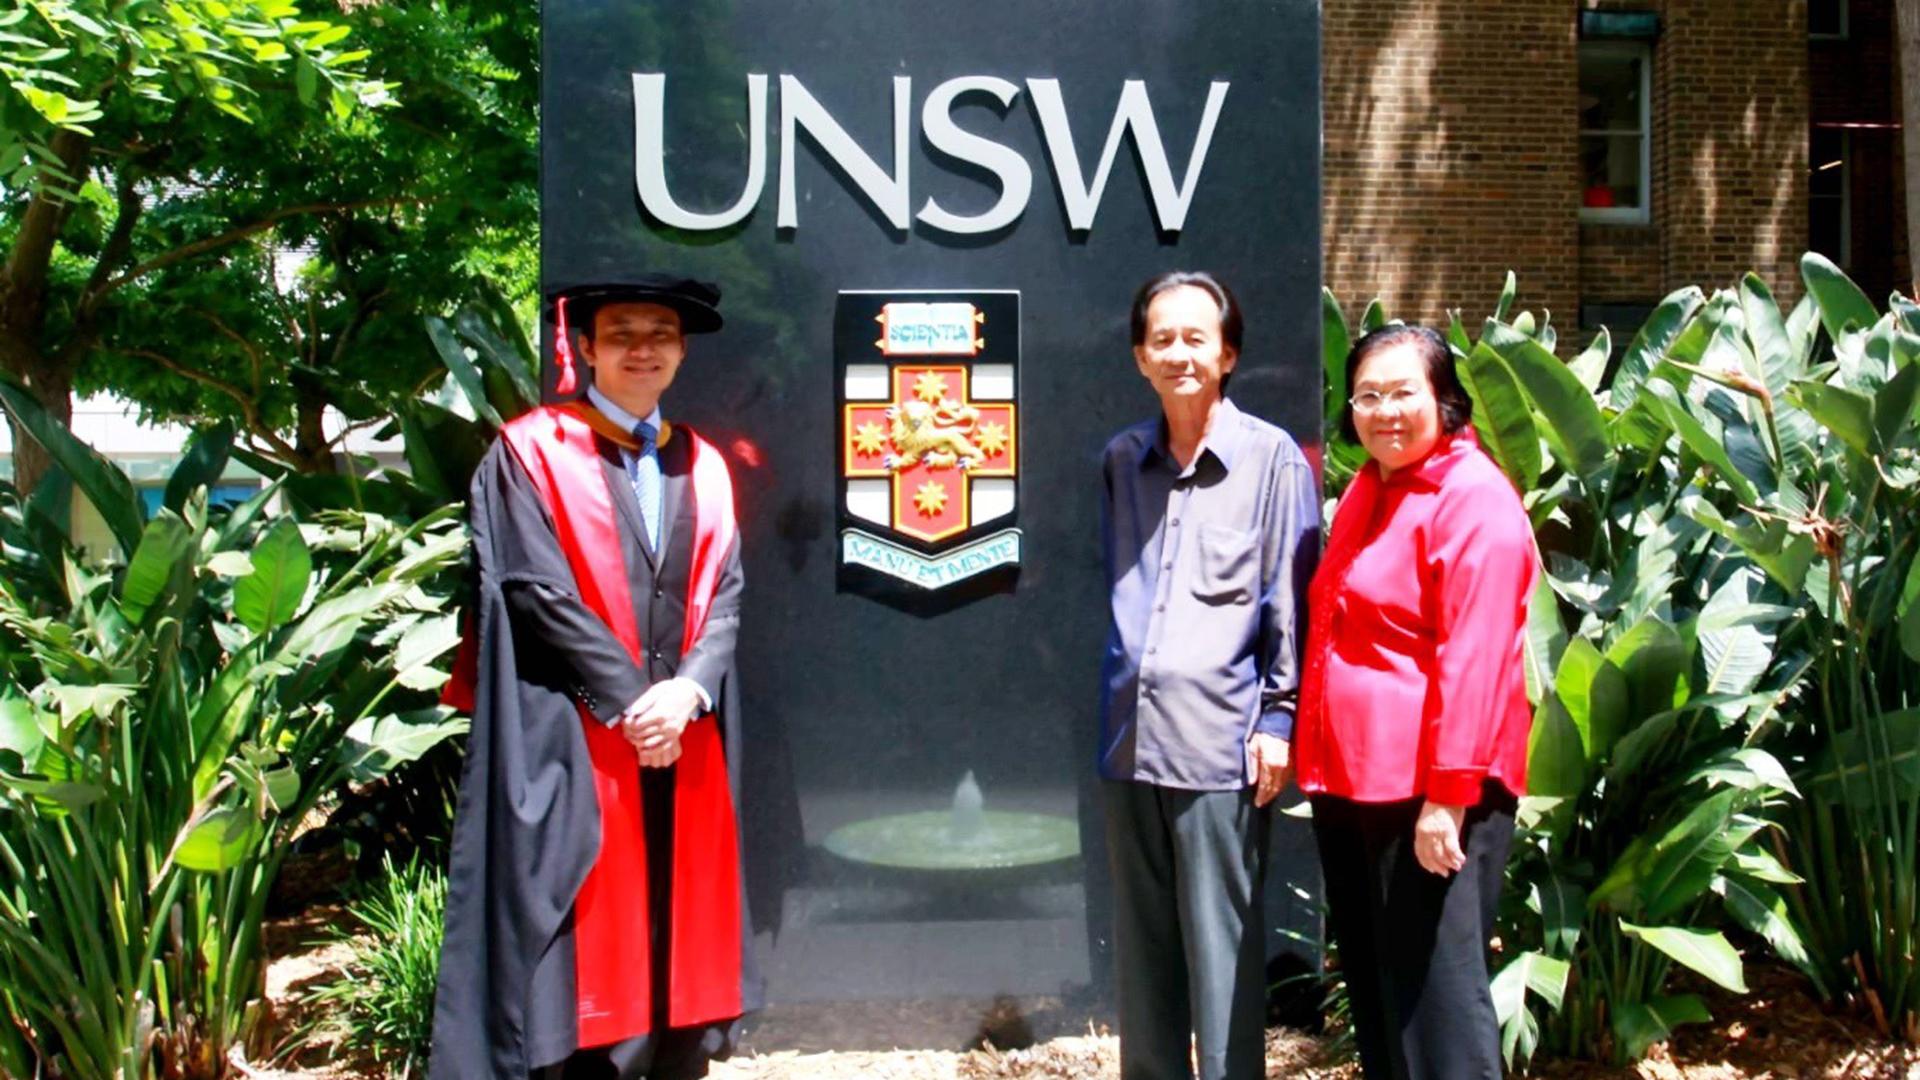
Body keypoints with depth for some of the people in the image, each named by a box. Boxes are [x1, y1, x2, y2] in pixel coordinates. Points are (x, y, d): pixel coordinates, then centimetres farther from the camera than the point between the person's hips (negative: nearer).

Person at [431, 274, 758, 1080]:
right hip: (573, 744, -4)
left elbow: (724, 596, 7)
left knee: (682, 928, 8)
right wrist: (629, 701, -13)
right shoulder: (531, 452, 0)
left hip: (686, 739, 5)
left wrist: (687, 691, -10)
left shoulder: (703, 467, 14)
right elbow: (539, 591, -9)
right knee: (583, 942, -2)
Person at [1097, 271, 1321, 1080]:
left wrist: (1277, 716, -6)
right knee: (1141, 952, 15)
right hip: (1129, 739, 5)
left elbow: (1290, 598, -3)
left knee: (1221, 955, 3)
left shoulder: (1272, 457, -3)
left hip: (1219, 744, -5)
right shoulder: (1123, 457, 11)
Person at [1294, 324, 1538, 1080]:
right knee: (1371, 985, 18)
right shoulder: (1368, 490, 15)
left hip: (1427, 787, -9)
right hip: (1350, 778, 9)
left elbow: (1473, 661, -19)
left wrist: (1448, 794, -22)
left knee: (1434, 993, -1)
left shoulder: (1474, 499, -12)